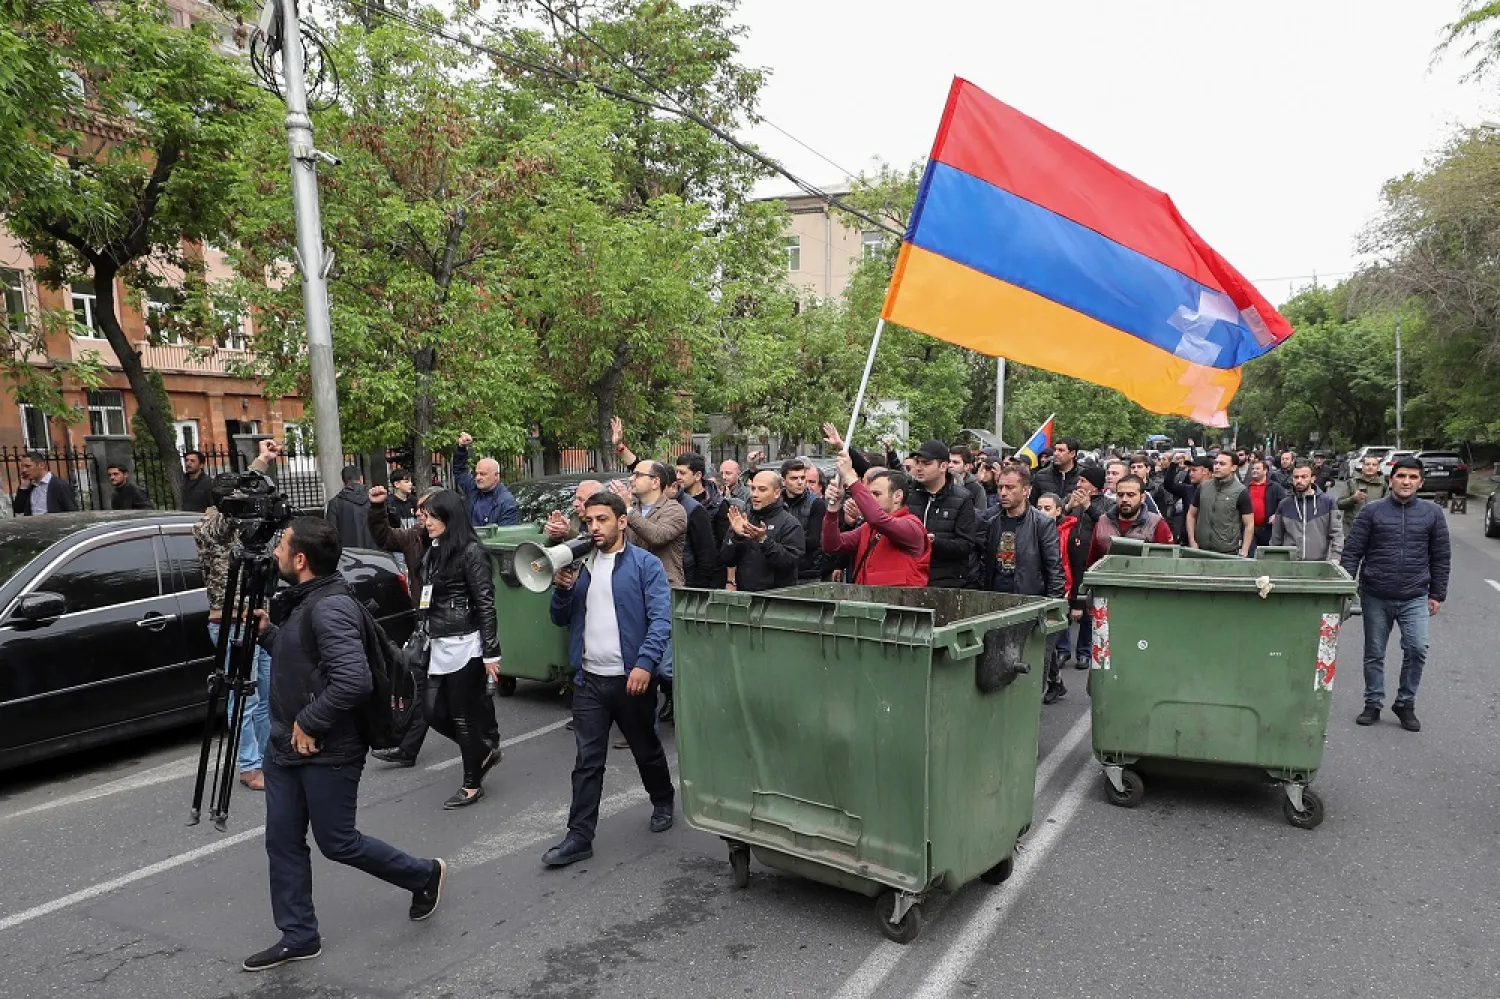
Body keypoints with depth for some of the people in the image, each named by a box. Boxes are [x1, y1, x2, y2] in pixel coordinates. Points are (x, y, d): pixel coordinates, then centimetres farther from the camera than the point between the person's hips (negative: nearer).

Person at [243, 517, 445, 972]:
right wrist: (266, 632, 9)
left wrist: (310, 722, -23)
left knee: (337, 843, 5)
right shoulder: (304, 601, 8)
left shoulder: (331, 607, -24)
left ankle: (424, 875, 26)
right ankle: (298, 937, 27)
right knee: (283, 842, 13)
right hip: (287, 746, 9)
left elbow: (354, 681, -33)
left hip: (328, 752, -9)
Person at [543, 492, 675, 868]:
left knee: (646, 749, 16)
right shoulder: (581, 564, 9)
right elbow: (561, 619, 12)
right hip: (589, 679, 4)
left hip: (631, 678, -4)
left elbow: (661, 618, -16)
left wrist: (645, 663, -28)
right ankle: (579, 837, 11)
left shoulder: (645, 564, -8)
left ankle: (663, 802, 40)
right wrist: (562, 588, -7)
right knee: (587, 761, 5)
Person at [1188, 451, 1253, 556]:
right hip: (1202, 550, 3)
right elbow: (1191, 515, 14)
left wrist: (1244, 552, -11)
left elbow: (1249, 525, -3)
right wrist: (1192, 541, 4)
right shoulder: (1203, 487, 6)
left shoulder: (1240, 492, -4)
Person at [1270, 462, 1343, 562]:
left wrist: (1334, 558, -10)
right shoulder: (1284, 505, 8)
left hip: (1319, 563, -1)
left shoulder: (1327, 502, 3)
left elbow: (1337, 533, 1)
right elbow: (1276, 538, 13)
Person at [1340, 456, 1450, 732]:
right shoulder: (1372, 511, -1)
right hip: (1375, 597, 0)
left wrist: (1437, 594, 6)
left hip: (1415, 598, 0)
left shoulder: (1432, 512, 4)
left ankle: (1405, 703, 7)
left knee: (1417, 648, -12)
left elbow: (1441, 557, 8)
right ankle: (1373, 703, 22)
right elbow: (1352, 551, 0)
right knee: (1374, 654, 9)